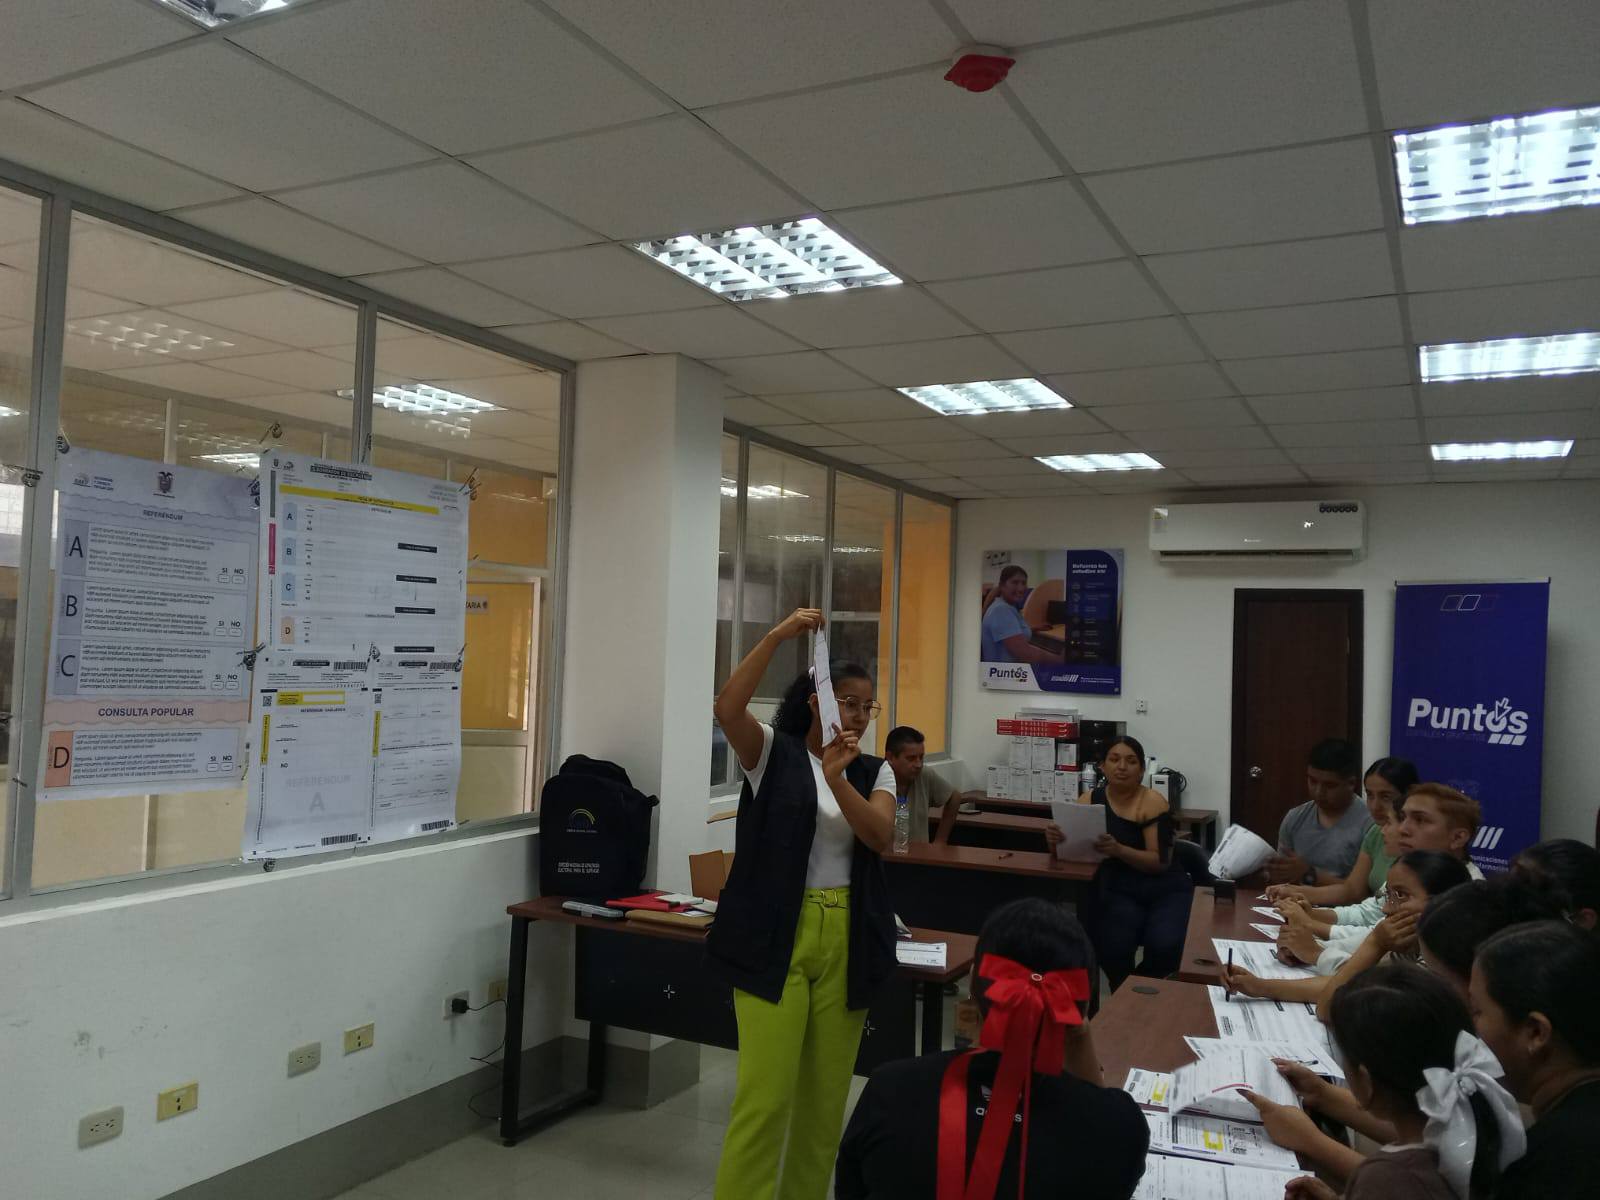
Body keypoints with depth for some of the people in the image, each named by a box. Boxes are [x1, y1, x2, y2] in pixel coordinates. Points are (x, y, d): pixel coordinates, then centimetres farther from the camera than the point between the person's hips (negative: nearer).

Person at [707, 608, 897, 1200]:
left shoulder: (874, 772, 9)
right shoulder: (774, 752, -1)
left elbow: (880, 837, -8)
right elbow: (727, 707, -21)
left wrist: (836, 776, -23)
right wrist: (777, 636, -25)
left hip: (846, 940, 4)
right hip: (775, 937, -4)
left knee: (827, 1093, 11)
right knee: (765, 1093, -7)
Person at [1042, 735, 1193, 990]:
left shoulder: (1152, 802, -8)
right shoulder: (1090, 800, 3)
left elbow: (1161, 861, -14)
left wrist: (1118, 850, -32)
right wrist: (1054, 839, -25)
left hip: (1166, 889, -1)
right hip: (1118, 891, 1)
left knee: (1166, 946, -30)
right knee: (1113, 948, -29)